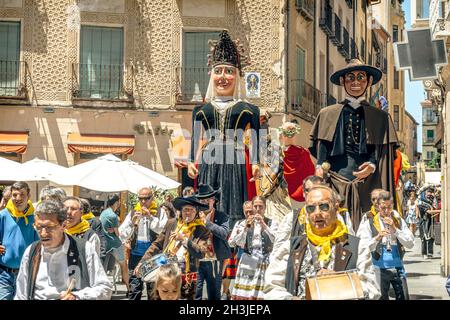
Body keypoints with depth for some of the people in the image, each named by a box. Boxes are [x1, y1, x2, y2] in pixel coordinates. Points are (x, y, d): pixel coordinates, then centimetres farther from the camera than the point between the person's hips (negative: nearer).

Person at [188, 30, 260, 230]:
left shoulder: (247, 110, 8)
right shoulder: (201, 111, 15)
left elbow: (252, 142, 3)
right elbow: (197, 141, 14)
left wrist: (255, 163, -9)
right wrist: (192, 162, 1)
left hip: (236, 165, -2)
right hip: (209, 165, 2)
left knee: (235, 210, -4)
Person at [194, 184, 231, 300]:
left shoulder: (221, 216, 1)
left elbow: (224, 233, -15)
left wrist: (206, 222, -13)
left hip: (214, 261, -1)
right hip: (197, 260, 1)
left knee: (214, 294, 9)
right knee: (195, 294, 0)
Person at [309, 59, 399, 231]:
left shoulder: (380, 117, 11)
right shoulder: (327, 114, 12)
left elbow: (385, 155, 8)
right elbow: (320, 152, 11)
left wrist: (373, 165, -10)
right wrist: (320, 168, -7)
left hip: (367, 184, 0)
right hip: (336, 182, 0)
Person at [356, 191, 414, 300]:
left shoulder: (399, 221, 7)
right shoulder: (369, 222, -1)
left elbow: (410, 244, -2)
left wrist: (395, 229, -11)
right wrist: (377, 237, -23)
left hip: (398, 267, 2)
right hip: (380, 269, -2)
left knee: (403, 297, 4)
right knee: (381, 298, 4)